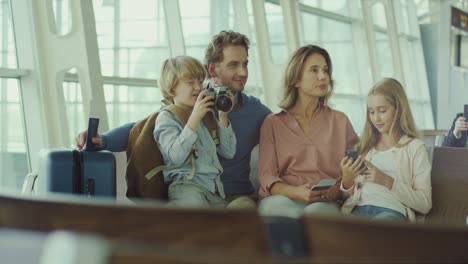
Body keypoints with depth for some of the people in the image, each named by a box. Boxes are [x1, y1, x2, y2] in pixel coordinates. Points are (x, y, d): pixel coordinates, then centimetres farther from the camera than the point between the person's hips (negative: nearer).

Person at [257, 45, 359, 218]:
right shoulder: (273, 123, 16)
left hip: (324, 203, -1)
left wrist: (338, 190, -12)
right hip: (283, 199, 1)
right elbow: (267, 176, 5)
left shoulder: (340, 121, 20)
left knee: (316, 212, -38)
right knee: (276, 205, -37)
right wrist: (295, 192, -17)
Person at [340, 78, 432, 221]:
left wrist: (387, 182, -8)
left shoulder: (414, 147, 11)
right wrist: (347, 181, 1)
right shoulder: (365, 145, 24)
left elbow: (425, 204, 3)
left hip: (391, 210, -3)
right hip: (358, 208, 3)